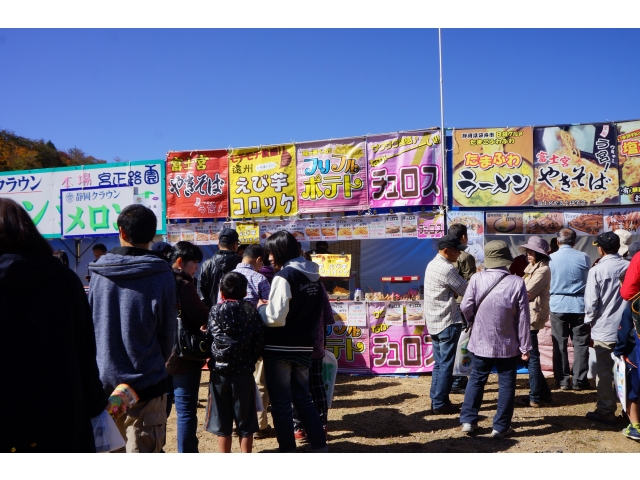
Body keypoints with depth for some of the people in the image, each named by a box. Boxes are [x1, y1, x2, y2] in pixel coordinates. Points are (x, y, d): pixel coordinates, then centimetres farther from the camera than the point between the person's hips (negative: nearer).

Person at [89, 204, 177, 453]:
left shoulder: (98, 271, -3)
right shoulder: (161, 275, -12)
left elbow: (89, 323, 6)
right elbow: (167, 332, -4)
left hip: (104, 379, 4)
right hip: (145, 382, -4)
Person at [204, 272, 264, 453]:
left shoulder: (216, 311, -2)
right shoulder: (251, 311, -2)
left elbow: (209, 337, -6)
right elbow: (259, 339, -5)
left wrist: (212, 358, 11)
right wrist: (250, 360, 6)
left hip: (220, 371, 0)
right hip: (244, 371, 0)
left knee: (222, 420, 11)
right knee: (246, 419, 11)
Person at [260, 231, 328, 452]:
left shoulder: (284, 276, -16)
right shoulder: (312, 275, 8)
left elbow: (276, 317, -19)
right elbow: (315, 313, 14)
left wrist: (260, 308, -2)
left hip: (280, 349, -7)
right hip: (304, 348, 7)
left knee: (280, 402, 5)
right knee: (303, 398, 18)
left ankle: (288, 449, 13)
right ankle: (320, 446, 20)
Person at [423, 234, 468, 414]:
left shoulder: (432, 264, 11)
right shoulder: (447, 269, -19)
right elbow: (467, 291, -12)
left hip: (434, 321, 9)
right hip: (448, 322, -9)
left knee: (439, 363, 16)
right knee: (447, 365, 0)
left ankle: (436, 400, 23)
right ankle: (440, 404, 8)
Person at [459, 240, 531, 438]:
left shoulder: (477, 279, -12)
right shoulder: (517, 282, -12)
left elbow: (466, 308, -7)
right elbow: (523, 318, -10)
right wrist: (525, 347, -1)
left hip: (481, 341, 1)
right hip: (508, 344, -1)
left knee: (476, 380, 16)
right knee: (506, 384, 11)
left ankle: (468, 420, 19)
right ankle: (501, 426, 16)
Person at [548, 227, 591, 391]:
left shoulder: (550, 258, -3)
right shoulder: (583, 257, -3)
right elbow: (589, 281, 8)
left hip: (558, 305, 0)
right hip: (579, 305, 0)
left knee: (560, 344, 7)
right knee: (581, 343, 8)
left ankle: (562, 380, 10)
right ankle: (579, 380, 10)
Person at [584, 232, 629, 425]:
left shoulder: (597, 270, -13)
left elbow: (591, 302, -13)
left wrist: (589, 321, 4)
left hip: (604, 329, -4)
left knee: (605, 372, 6)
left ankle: (606, 412, 12)